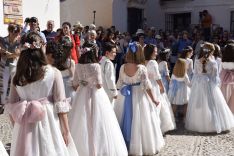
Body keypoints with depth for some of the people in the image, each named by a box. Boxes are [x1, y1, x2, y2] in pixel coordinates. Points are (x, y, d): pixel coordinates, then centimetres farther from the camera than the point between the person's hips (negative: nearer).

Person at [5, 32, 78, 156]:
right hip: (49, 125, -3)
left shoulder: (17, 77, -1)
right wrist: (66, 131, -3)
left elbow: (11, 107, 4)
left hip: (25, 128, 3)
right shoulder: (53, 73, -11)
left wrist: (18, 128, 17)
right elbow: (60, 105, -11)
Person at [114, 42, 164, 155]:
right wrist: (153, 99, -3)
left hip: (125, 96, 4)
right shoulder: (142, 68, -15)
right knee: (138, 121, 7)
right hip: (139, 96, -4)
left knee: (126, 119, 17)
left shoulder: (123, 67, -4)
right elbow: (147, 86, -13)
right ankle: (139, 146, 18)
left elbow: (119, 84, 5)